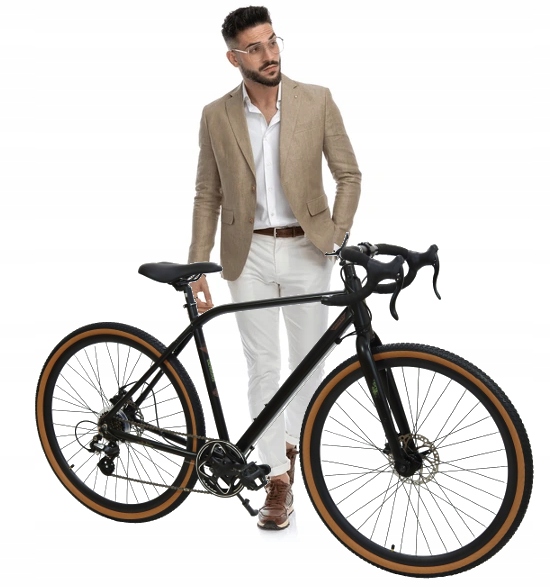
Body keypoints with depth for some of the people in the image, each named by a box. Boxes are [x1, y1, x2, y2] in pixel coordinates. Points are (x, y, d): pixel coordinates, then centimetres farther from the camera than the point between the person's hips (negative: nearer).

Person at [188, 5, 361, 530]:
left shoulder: (317, 101, -4)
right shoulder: (216, 116, -1)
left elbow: (348, 175, 1)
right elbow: (208, 197, 3)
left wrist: (336, 239, -9)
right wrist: (197, 269, 0)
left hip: (306, 251, 0)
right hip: (250, 255, 0)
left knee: (308, 362, 10)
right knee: (262, 369, 3)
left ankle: (293, 445, 37)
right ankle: (278, 480, 15)